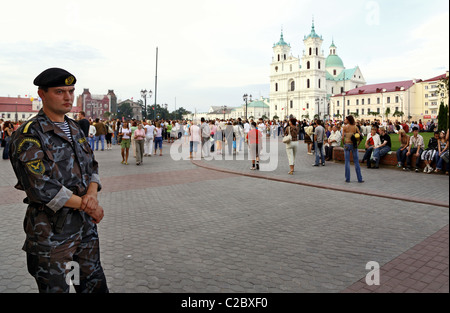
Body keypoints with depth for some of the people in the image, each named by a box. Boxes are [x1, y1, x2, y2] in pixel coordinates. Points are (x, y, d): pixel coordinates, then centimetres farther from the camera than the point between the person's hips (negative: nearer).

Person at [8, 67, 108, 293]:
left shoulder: (75, 129, 9)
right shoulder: (28, 135, -14)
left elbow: (92, 166, 10)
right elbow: (41, 188, -21)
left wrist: (92, 193, -11)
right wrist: (85, 204, -15)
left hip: (86, 224, 6)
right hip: (51, 232, -6)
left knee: (96, 284, 17)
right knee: (55, 288, 11)